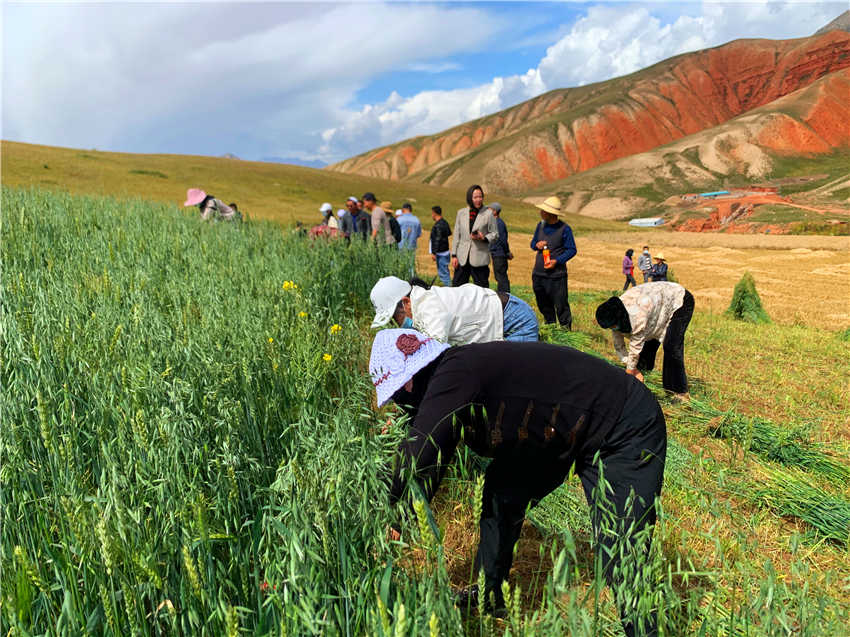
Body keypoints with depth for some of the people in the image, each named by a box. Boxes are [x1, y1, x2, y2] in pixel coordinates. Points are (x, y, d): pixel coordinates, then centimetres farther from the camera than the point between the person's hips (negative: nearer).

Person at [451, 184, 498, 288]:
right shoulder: (461, 213, 10)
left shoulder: (488, 214, 1)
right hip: (462, 258, 3)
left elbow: (495, 234, 5)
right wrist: (454, 255, 5)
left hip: (480, 259, -3)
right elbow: (457, 235, 11)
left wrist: (484, 238, -16)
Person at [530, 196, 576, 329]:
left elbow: (572, 250, -5)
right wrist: (536, 245, -4)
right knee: (543, 305, 15)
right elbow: (533, 242, 20)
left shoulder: (565, 229, -8)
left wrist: (557, 261, -18)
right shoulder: (540, 225, 9)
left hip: (556, 275, -6)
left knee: (561, 305, -3)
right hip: (538, 274, 6)